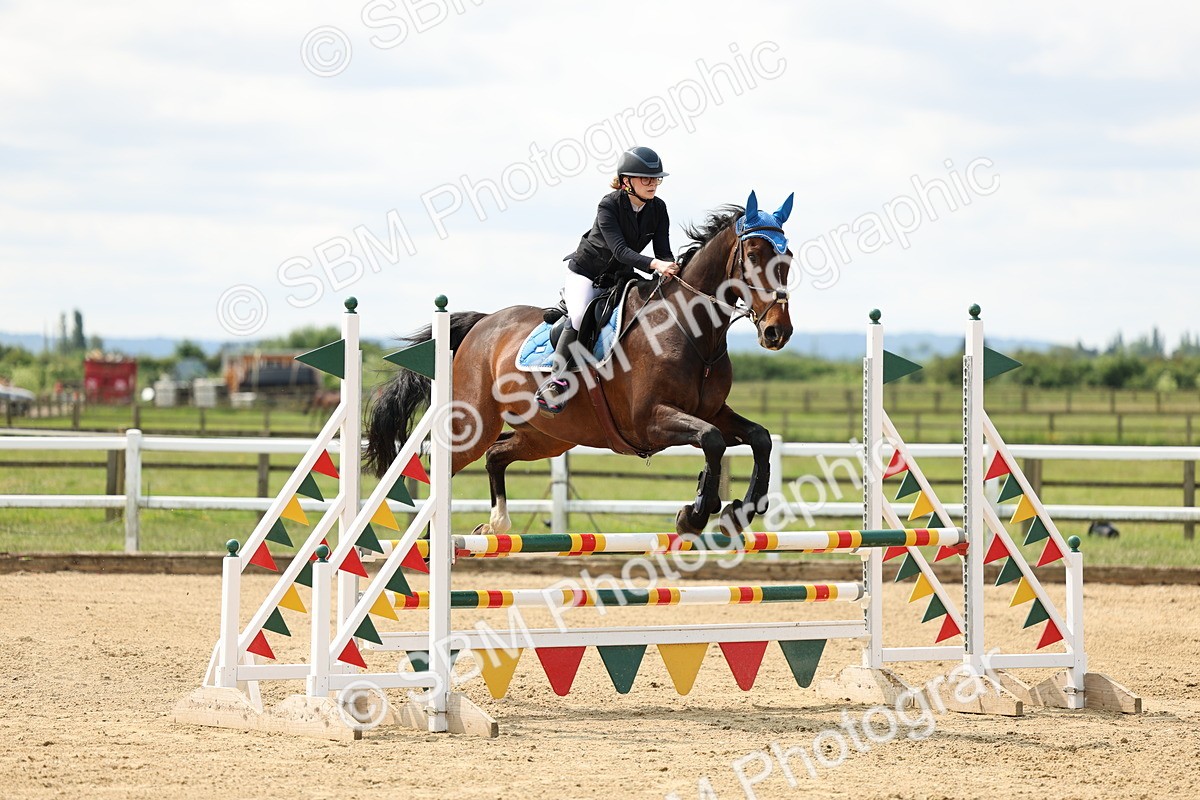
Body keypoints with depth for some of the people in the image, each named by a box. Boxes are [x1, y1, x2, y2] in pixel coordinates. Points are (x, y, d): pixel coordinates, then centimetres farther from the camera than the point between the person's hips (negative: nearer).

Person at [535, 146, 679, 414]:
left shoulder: (658, 208, -7)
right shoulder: (609, 205, -24)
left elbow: (663, 250, -10)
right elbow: (620, 250, -35)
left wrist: (668, 268, -34)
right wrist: (654, 264, -50)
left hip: (619, 278, 6)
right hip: (586, 272, -6)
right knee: (580, 316, -31)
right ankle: (557, 378, -28)